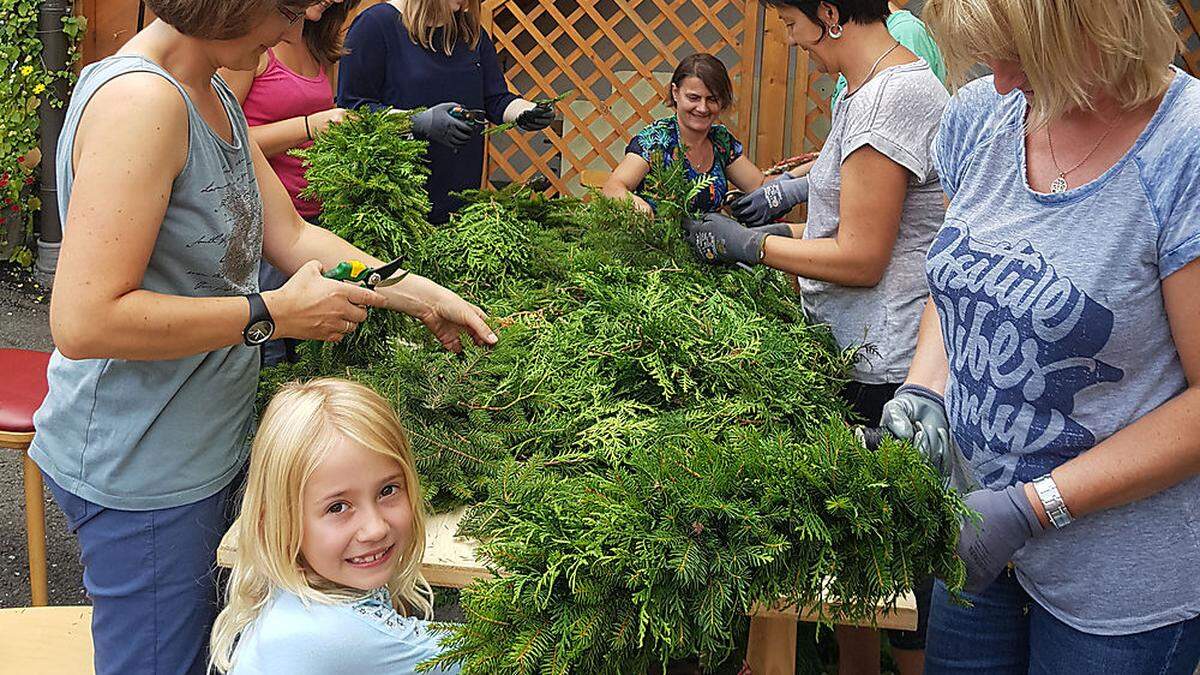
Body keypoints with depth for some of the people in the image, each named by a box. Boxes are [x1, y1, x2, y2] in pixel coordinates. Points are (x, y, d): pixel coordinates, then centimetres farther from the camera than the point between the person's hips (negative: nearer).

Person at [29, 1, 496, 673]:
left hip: (206, 441, 9)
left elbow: (290, 235, 10)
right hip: (142, 470, -9)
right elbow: (84, 321, -30)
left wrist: (421, 295, 6)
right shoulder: (140, 100, -25)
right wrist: (272, 313, -23)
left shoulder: (214, 96, 7)